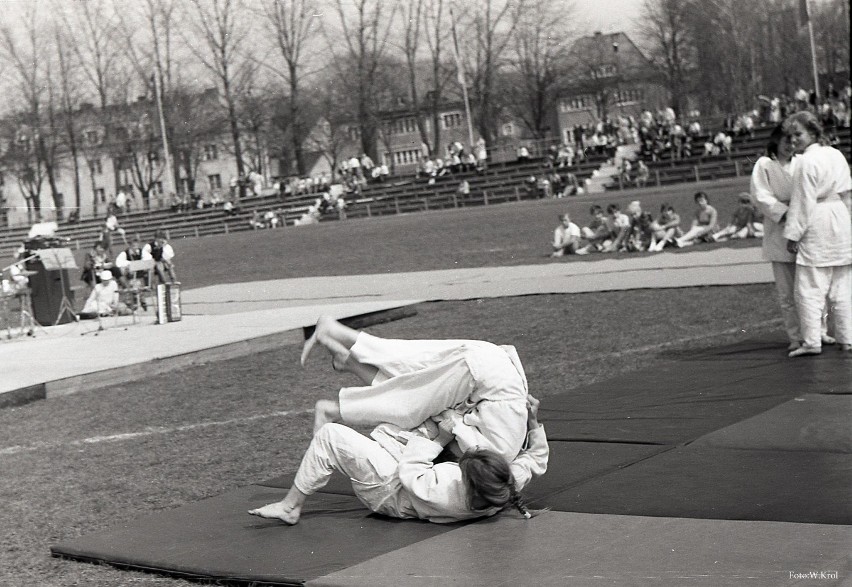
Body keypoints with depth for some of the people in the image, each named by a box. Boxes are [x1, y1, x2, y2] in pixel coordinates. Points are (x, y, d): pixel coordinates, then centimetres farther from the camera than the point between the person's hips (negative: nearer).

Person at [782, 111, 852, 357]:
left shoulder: (805, 162, -13)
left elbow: (802, 203, -14)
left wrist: (793, 235, -10)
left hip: (817, 226, -8)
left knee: (810, 289, -3)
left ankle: (812, 341, -5)